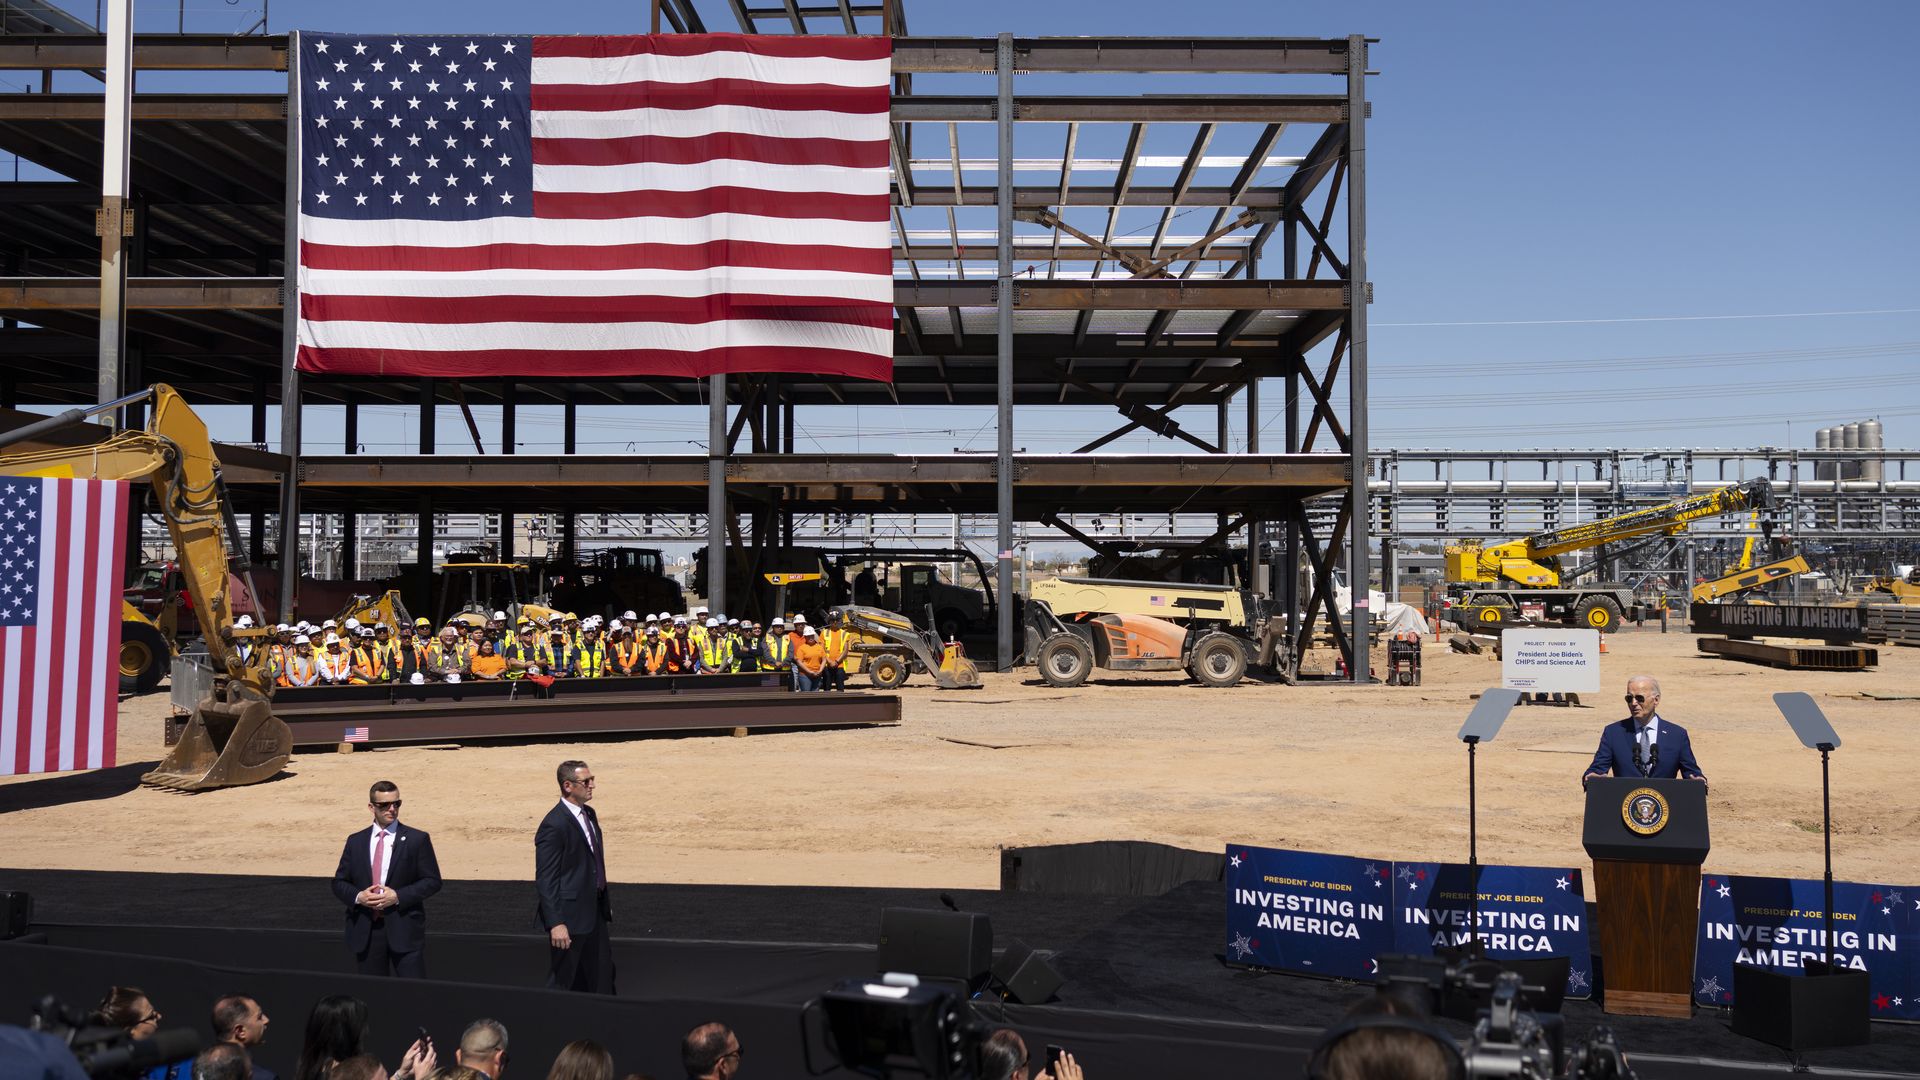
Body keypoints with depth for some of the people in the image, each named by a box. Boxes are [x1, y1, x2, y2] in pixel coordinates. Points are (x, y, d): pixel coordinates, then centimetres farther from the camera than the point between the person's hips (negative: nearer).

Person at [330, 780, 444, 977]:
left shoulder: (417, 839, 1)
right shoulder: (355, 842, 11)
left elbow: (432, 881, -1)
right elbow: (339, 882, 12)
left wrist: (398, 896, -14)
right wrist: (358, 897, -9)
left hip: (405, 930, -3)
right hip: (365, 930, 3)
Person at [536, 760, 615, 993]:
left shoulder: (589, 814, 9)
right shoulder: (554, 825, -18)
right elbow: (545, 879, -19)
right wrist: (555, 923, -23)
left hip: (595, 911, 9)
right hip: (570, 916, -9)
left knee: (601, 980, 16)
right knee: (562, 984, 4)